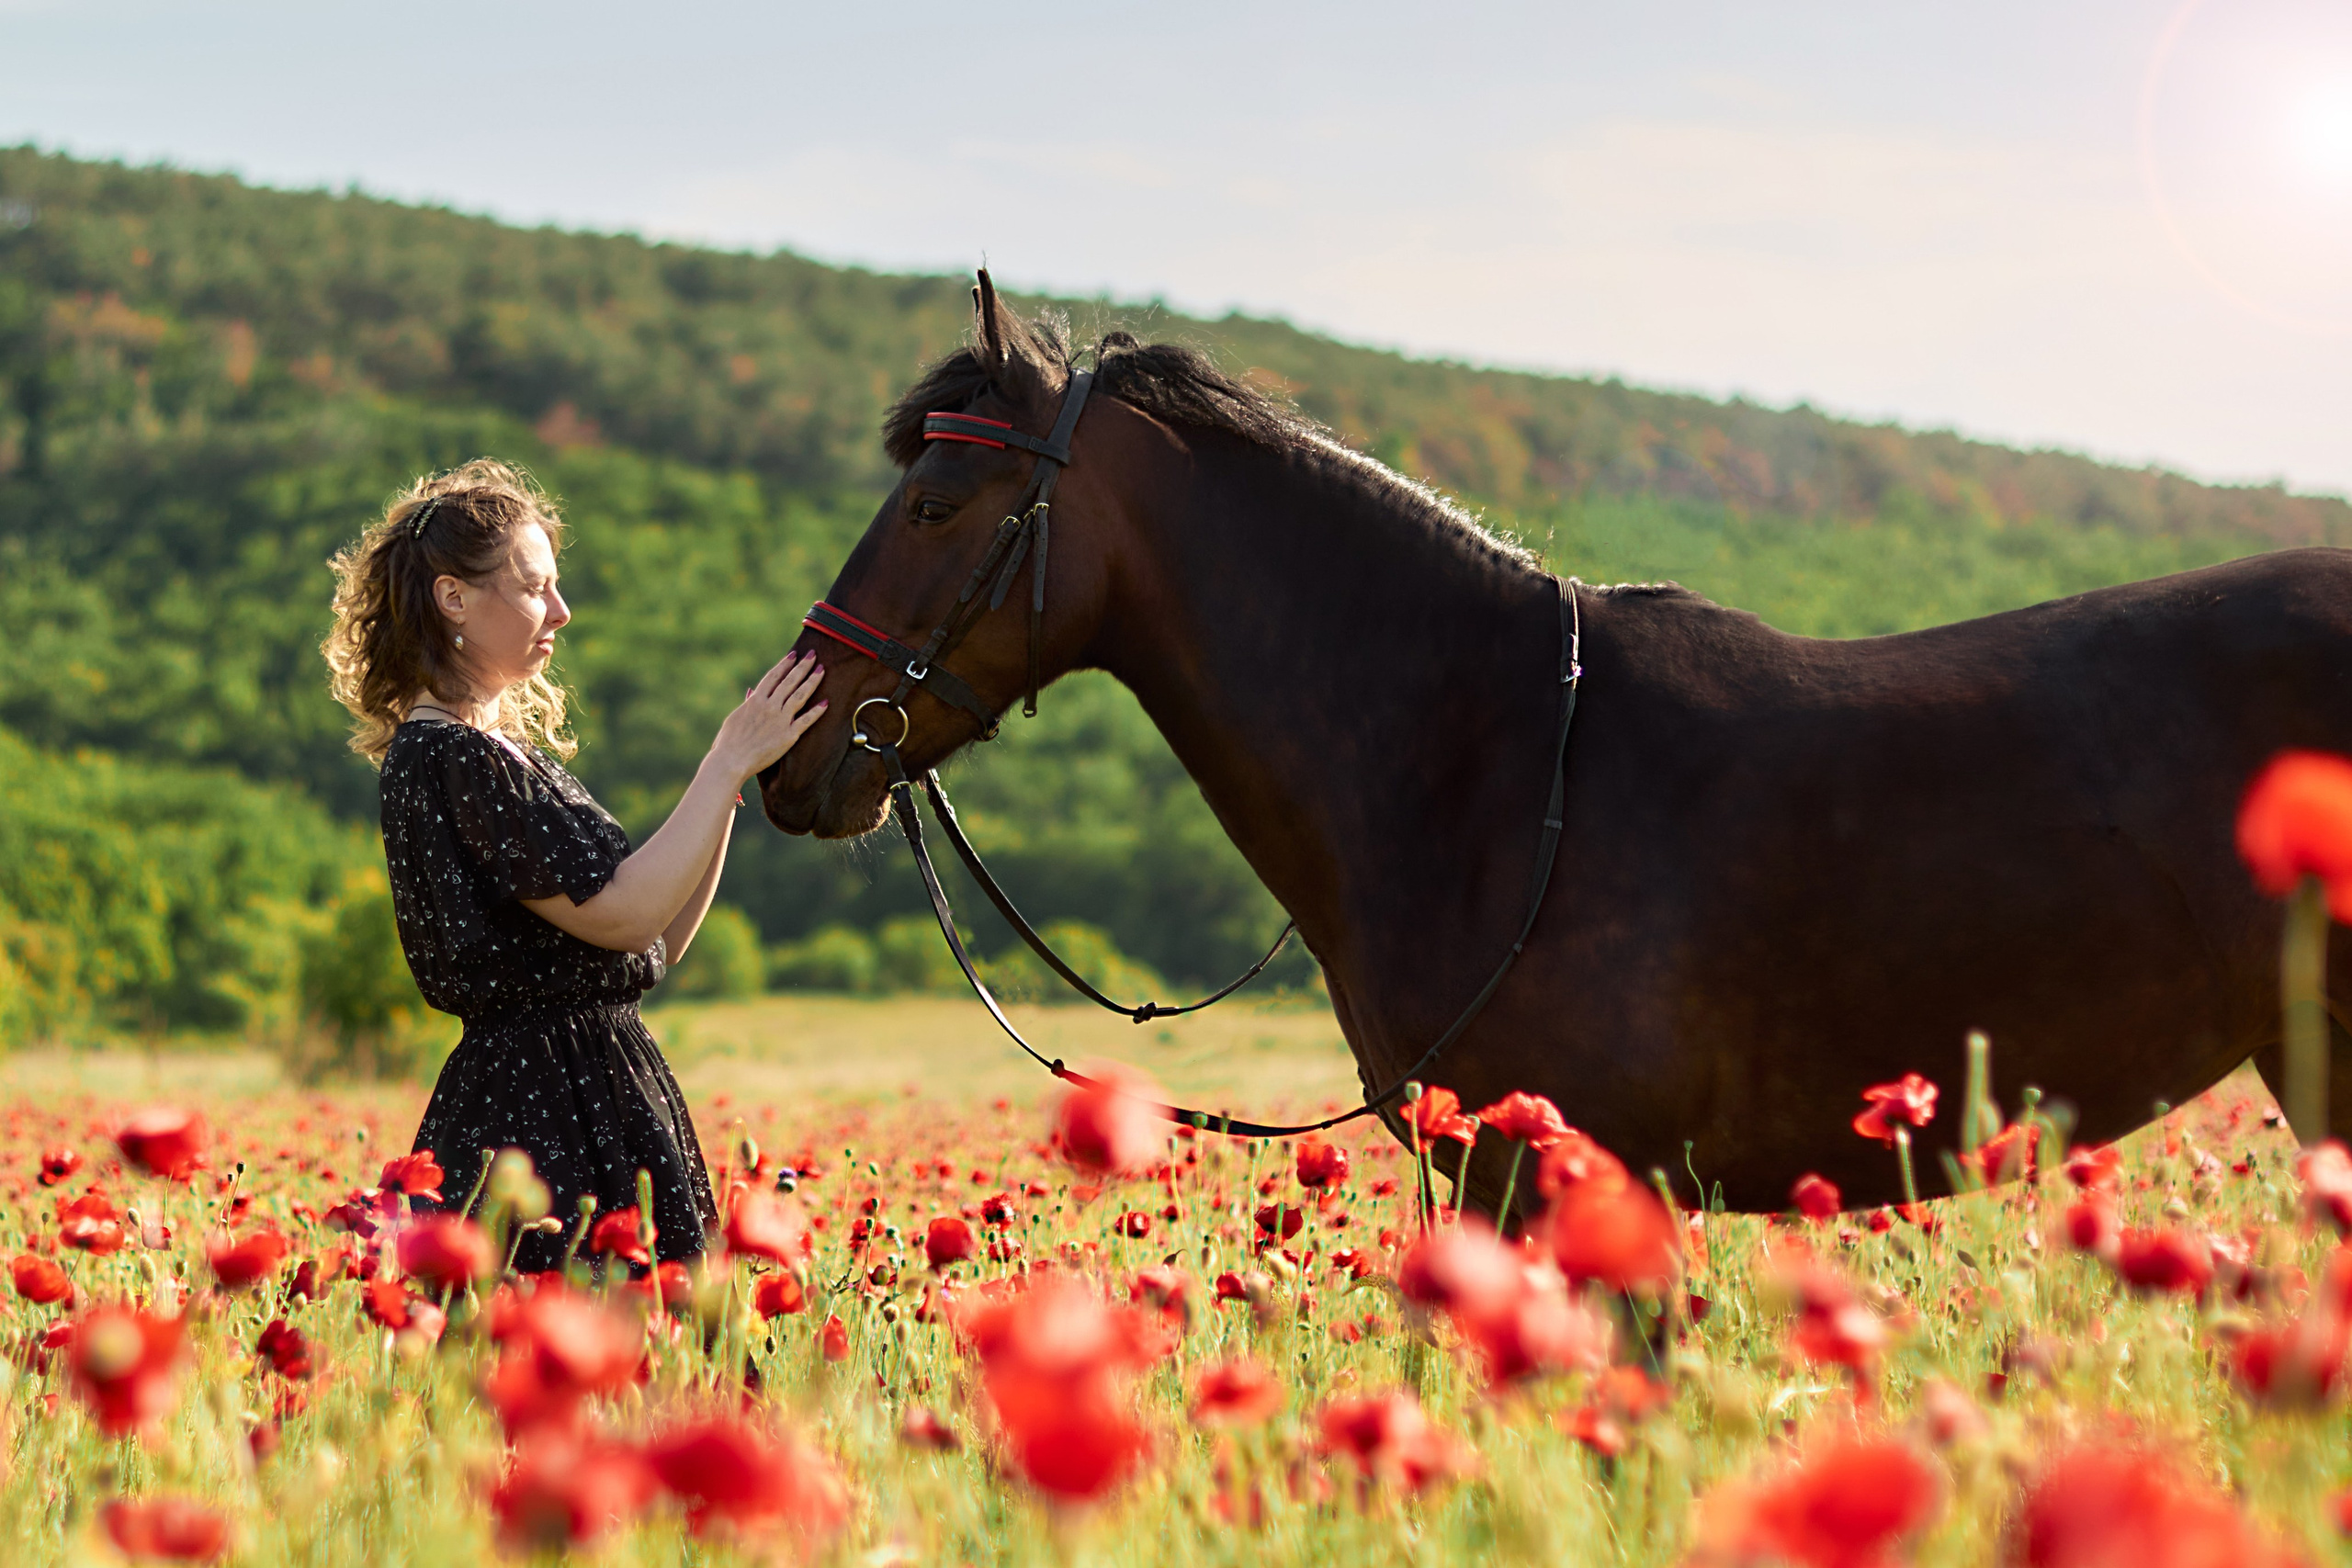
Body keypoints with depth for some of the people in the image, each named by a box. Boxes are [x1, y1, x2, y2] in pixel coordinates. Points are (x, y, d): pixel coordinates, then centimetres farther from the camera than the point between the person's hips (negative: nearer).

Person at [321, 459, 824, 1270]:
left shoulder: (501, 750, 19)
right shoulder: (445, 757, -12)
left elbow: (659, 941, 17)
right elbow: (622, 914, -18)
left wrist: (732, 769, 8)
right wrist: (731, 763, -11)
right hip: (545, 1114, -10)